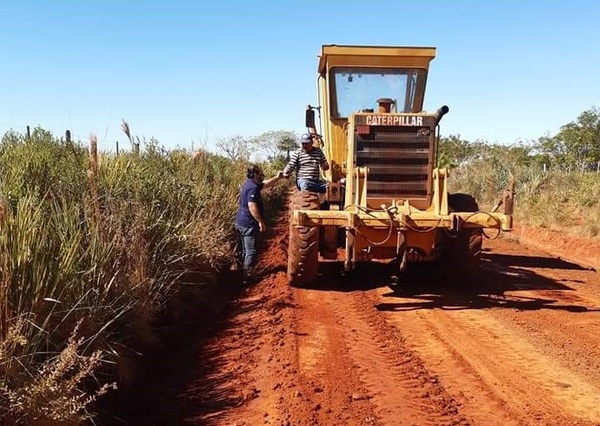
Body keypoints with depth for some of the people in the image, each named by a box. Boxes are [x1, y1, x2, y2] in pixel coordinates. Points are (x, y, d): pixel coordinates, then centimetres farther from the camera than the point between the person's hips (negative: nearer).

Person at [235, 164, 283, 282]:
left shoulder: (250, 184, 14)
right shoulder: (253, 187, -19)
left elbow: (265, 184, 29)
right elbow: (252, 206, -29)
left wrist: (277, 178, 25)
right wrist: (261, 222, -25)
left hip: (241, 223, 11)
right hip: (249, 225, -11)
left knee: (246, 250, 18)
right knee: (252, 251, -4)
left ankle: (244, 273, 24)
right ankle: (248, 276, -1)